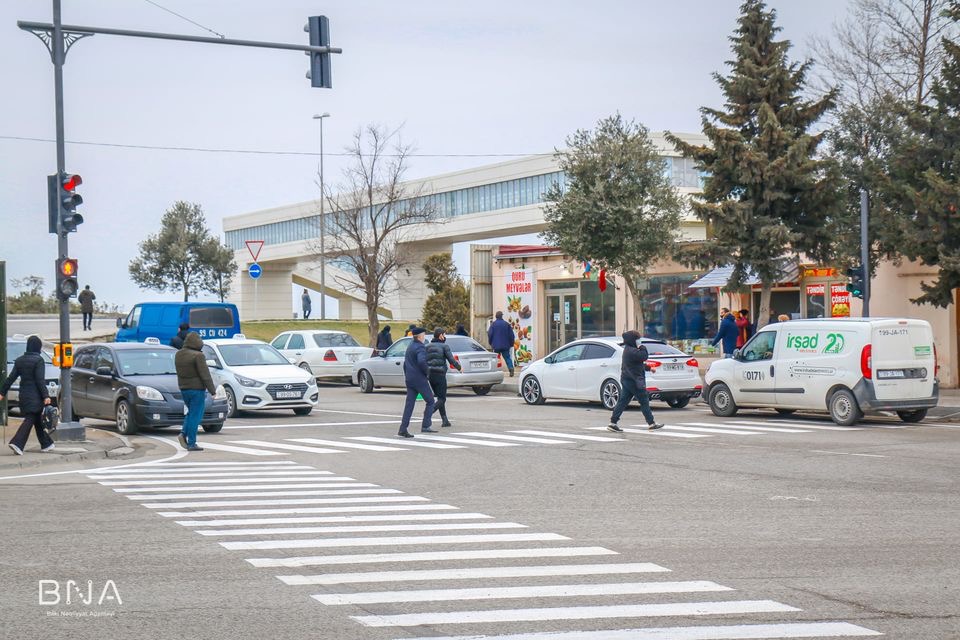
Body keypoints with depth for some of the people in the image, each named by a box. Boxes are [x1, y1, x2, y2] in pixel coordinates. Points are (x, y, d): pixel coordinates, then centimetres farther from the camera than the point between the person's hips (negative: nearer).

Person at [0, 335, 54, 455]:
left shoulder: (19, 360, 8)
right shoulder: (38, 360, -11)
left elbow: (11, 378, 7)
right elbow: (40, 380, -16)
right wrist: (46, 396, -16)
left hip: (24, 395, 7)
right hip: (35, 396, -7)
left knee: (37, 419, 16)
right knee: (29, 420, -6)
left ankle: (46, 444, 25)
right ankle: (17, 443, -20)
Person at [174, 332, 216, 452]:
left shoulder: (178, 355, 6)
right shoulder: (198, 356, -17)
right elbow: (205, 375, -16)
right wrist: (212, 390, -11)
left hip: (183, 388, 7)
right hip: (197, 388, -7)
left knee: (191, 412, 22)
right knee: (195, 415, -1)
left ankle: (183, 433, 4)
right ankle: (191, 444, -1)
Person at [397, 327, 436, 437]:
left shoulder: (410, 347, 16)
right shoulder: (420, 348, -13)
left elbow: (405, 363, 23)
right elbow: (421, 361, -30)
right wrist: (427, 372, -16)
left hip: (410, 379, 8)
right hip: (419, 379, -8)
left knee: (409, 404, 6)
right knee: (430, 401, 4)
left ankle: (403, 429, -1)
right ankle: (425, 426, -2)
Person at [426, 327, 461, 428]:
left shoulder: (428, 347, 11)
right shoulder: (444, 346, -5)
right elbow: (451, 360, -9)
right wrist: (459, 367, 7)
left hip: (430, 374, 6)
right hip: (440, 375, -6)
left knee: (440, 398, 16)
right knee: (442, 399, -1)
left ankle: (445, 420, 14)